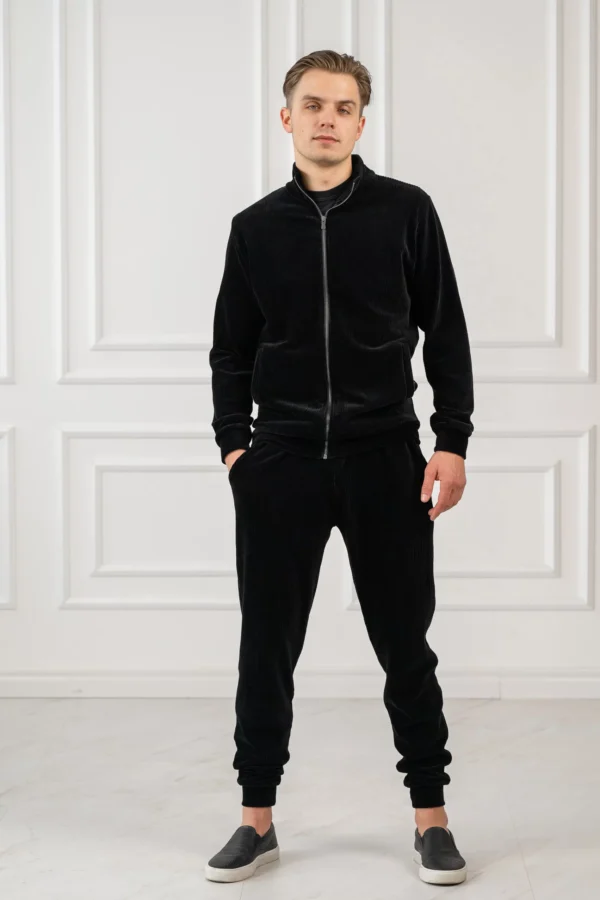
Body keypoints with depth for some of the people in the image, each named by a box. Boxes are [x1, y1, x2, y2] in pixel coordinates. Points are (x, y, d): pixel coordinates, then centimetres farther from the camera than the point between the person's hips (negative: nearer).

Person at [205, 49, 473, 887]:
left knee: (405, 645, 5)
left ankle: (431, 817, 17)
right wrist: (234, 442, -2)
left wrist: (451, 441, -6)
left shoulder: (406, 211, 2)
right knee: (267, 647, 6)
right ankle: (257, 819, 18)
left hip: (384, 458, -1)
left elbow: (445, 334, 2)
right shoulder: (256, 227, 7)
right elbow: (232, 349, 10)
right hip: (281, 463, 2)